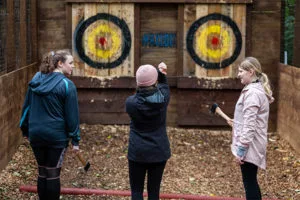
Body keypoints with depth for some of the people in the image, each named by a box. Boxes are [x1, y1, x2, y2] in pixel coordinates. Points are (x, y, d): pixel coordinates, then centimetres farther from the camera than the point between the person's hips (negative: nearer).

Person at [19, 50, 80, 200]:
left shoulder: (36, 79, 4)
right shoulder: (66, 85, -12)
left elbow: (27, 106, 10)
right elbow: (72, 114, -11)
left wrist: (25, 129, 20)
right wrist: (75, 139, -5)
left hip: (36, 133, 5)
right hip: (57, 135, -5)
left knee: (42, 172, 17)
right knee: (53, 174, 6)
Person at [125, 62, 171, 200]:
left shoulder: (131, 102, -15)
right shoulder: (163, 98, -11)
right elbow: (163, 85, 14)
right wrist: (161, 74, 0)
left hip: (137, 152, -2)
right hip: (159, 151, 2)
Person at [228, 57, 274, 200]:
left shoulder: (252, 93, -19)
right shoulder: (256, 89, 13)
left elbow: (250, 124, -23)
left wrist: (241, 149, -21)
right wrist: (236, 123, 20)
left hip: (249, 146, -11)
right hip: (251, 144, 11)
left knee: (249, 183, -4)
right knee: (251, 182, 17)